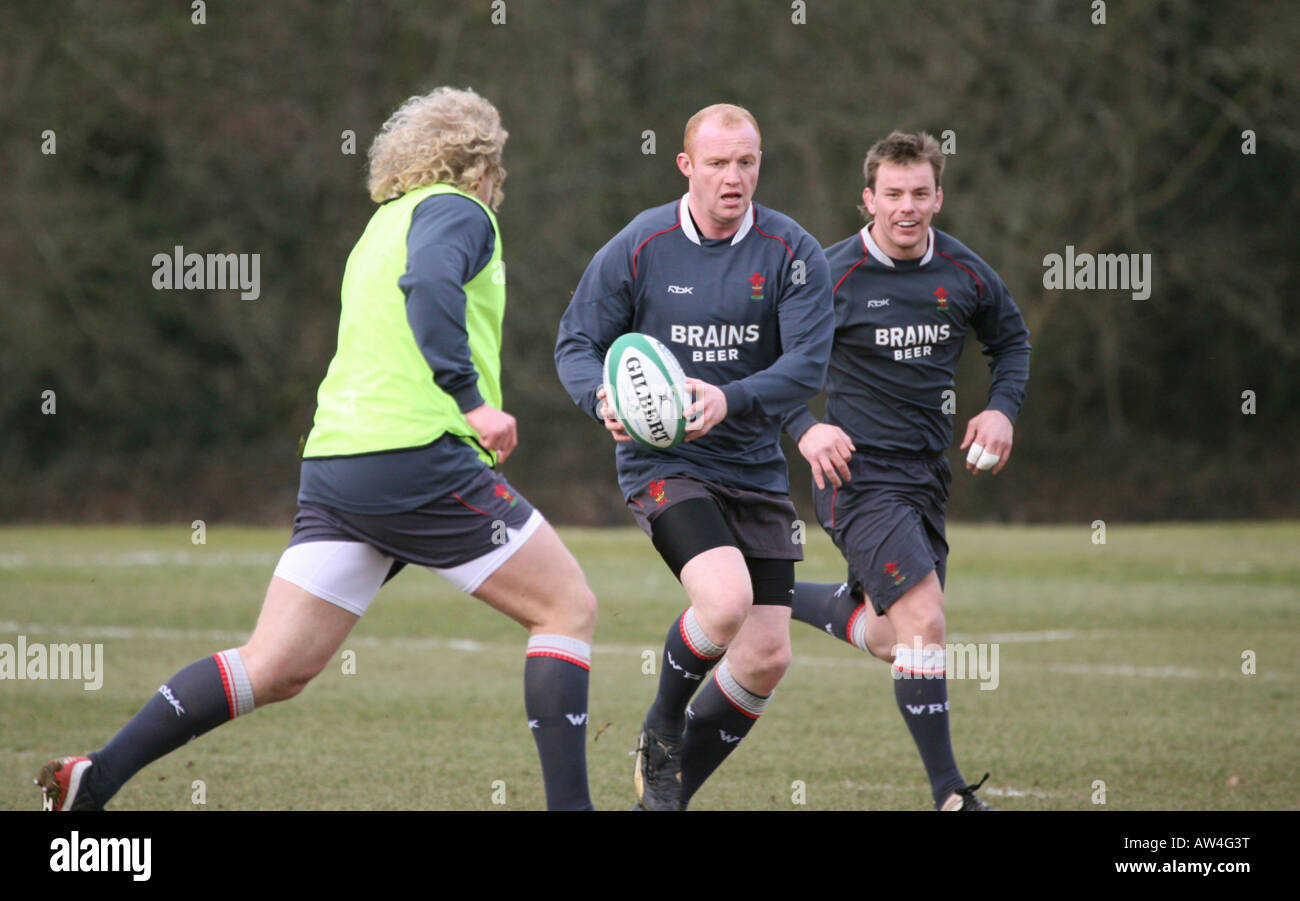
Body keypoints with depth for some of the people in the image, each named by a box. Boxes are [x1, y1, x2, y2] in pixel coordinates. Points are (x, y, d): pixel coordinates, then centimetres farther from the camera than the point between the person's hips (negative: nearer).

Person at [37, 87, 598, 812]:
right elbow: (430, 282, -22)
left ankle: (95, 778, -6)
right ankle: (568, 804, -5)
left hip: (333, 465, 8)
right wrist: (471, 399, -23)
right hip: (418, 457, -8)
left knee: (275, 667, 4)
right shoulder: (458, 211, -1)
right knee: (569, 609, 2)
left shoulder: (387, 222, 27)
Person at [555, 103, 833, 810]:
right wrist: (603, 400, -22)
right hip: (662, 461, -3)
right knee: (726, 601, -29)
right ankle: (660, 731, 0)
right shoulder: (638, 247, -5)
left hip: (755, 469, 3)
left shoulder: (792, 253, -4)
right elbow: (576, 343, 0)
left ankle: (668, 791, 20)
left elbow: (808, 365, -12)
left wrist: (730, 400, -30)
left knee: (766, 658, -1)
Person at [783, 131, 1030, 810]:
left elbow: (1011, 338, 20)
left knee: (892, 641, 16)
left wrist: (1002, 408, 3)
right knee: (924, 621, -20)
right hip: (859, 471, -6)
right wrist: (805, 429, -19)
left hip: (927, 473, 6)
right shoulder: (833, 276, -12)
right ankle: (949, 793, -14)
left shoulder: (964, 273, 2)